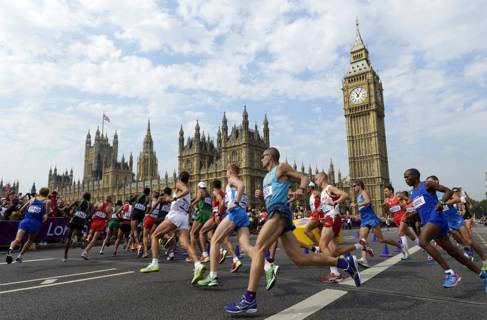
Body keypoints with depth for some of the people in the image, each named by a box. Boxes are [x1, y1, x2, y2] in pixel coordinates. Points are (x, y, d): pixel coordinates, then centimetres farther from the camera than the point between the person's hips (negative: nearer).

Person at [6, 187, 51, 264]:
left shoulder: (33, 199, 21)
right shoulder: (47, 200, 10)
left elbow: (21, 209, 15)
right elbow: (48, 202, -15)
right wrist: (46, 214, -9)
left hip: (25, 220, 2)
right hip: (36, 223, -1)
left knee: (17, 239, -13)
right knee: (30, 241, 23)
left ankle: (10, 249, -42)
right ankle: (20, 256, 23)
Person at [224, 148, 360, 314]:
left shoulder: (282, 167, 7)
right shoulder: (267, 176, 29)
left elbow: (304, 178, 4)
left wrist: (300, 189, -17)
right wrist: (260, 195, 14)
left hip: (279, 212, -9)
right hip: (275, 213, 9)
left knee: (258, 249, -19)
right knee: (300, 259, 1)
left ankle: (249, 299, -22)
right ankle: (345, 262, 7)